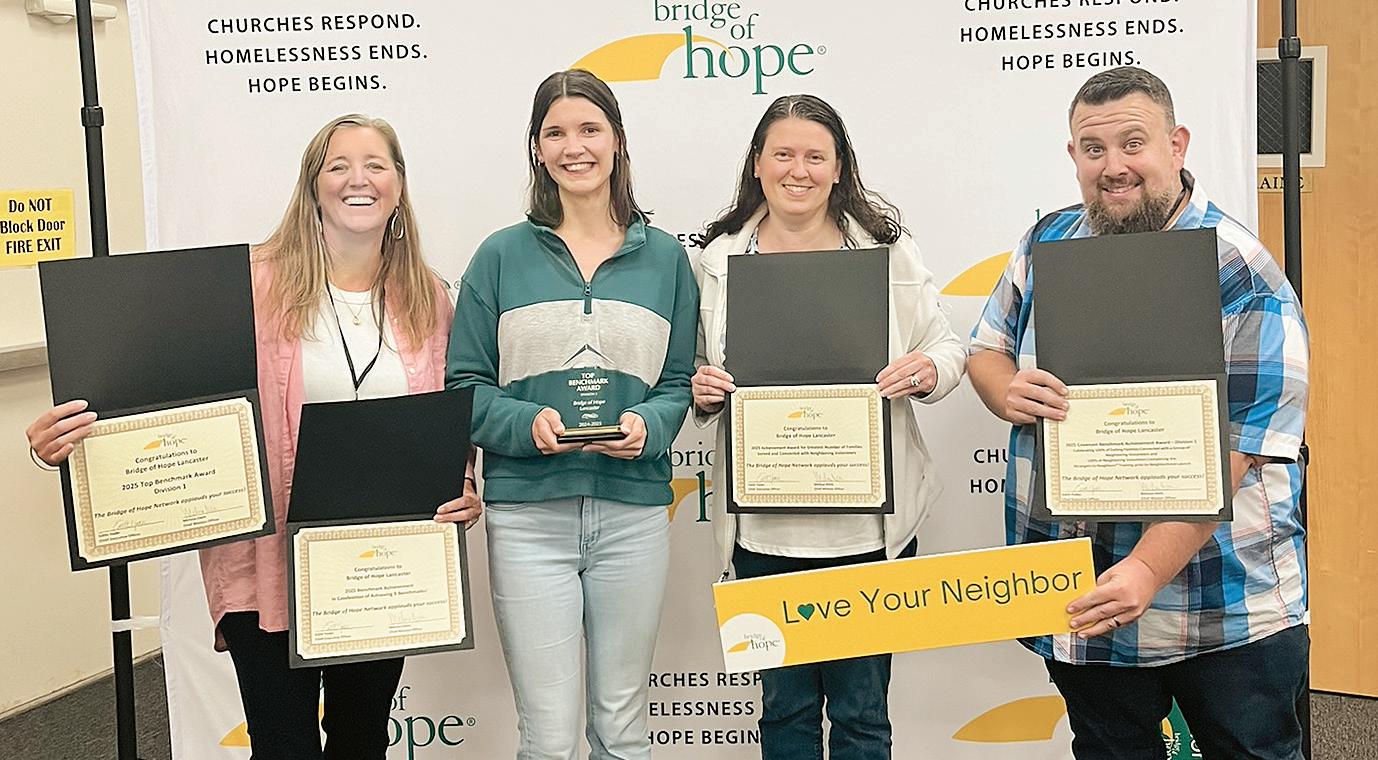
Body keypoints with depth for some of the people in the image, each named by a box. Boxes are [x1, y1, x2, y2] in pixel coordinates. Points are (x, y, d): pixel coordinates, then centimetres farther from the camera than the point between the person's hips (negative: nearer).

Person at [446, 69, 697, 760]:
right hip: (528, 513, -1)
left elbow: (679, 383, 8)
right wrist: (528, 422, -17)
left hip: (633, 510, 2)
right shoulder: (502, 257, 3)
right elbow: (465, 384, 1)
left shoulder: (663, 258, 8)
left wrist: (646, 426, -13)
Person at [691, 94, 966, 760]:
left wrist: (927, 370, -16)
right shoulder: (721, 257, 7)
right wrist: (701, 392, -9)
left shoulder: (886, 246, 2)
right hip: (763, 529, 2)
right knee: (784, 706, 14)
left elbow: (948, 348, 5)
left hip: (868, 523, -1)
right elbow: (700, 372, 13)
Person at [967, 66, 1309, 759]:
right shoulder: (1048, 244, 3)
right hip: (1082, 599, 5)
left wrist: (1147, 571, -28)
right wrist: (1008, 392, -11)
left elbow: (1232, 450, -20)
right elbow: (986, 349, 13)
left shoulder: (1241, 275, -14)